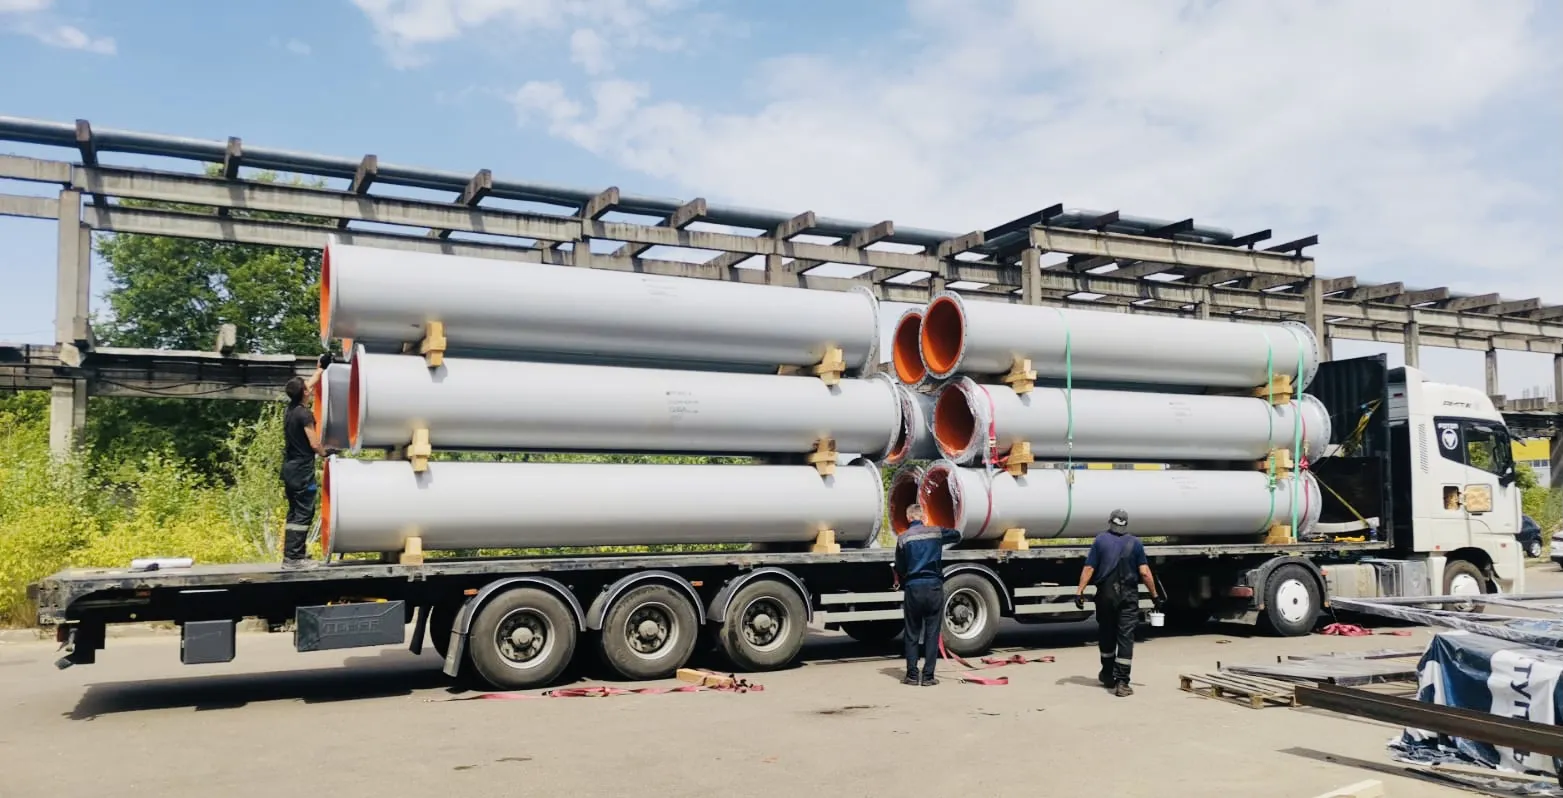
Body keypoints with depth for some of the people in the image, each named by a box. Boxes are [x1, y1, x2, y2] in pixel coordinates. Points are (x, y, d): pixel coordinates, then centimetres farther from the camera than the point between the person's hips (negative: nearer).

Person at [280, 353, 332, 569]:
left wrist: (320, 368, 33)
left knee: (294, 513, 13)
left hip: (289, 468, 9)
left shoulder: (290, 409, 9)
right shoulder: (305, 414, -16)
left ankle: (292, 553, 16)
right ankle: (293, 557, -9)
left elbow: (308, 386, 25)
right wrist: (326, 454, 4)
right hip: (302, 469, -9)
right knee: (303, 514, -7)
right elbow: (315, 445, -16)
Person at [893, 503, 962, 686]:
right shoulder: (936, 532, 3)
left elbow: (899, 568, 5)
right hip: (934, 588, 0)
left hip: (913, 589, 0)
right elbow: (957, 536, 23)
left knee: (912, 634, 9)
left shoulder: (903, 538, -1)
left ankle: (912, 675, 9)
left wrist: (901, 582, 25)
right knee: (932, 633, 4)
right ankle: (928, 676, 3)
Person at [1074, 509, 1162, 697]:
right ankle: (1122, 682, -9)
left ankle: (1108, 676, 29)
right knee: (1125, 637, -2)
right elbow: (1144, 572, -4)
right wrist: (1154, 595, 3)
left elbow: (1089, 568, -5)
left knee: (1106, 635, 15)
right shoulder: (1135, 543, 2)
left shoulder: (1100, 540, 2)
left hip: (1106, 595, 1)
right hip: (1128, 596, -1)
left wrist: (1080, 591, -5)